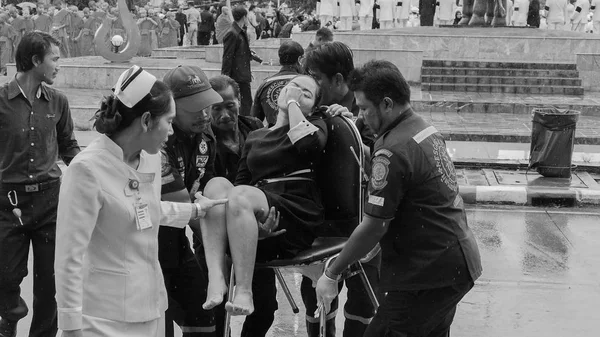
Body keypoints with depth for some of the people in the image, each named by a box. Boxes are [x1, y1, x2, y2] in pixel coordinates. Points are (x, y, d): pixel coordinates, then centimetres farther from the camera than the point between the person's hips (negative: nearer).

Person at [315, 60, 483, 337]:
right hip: (459, 264, 10)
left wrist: (331, 274, -11)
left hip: (430, 274, -10)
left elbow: (374, 227, -20)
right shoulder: (427, 131, 8)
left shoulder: (393, 150, -20)